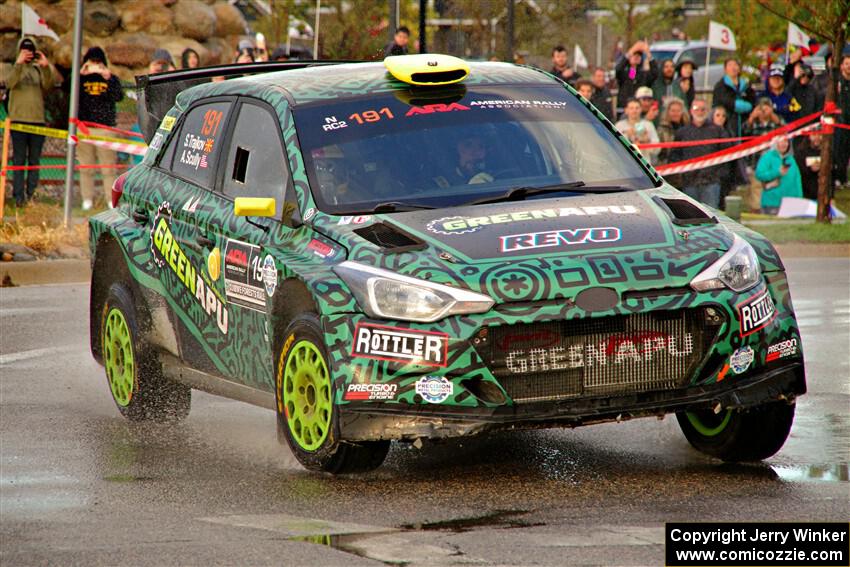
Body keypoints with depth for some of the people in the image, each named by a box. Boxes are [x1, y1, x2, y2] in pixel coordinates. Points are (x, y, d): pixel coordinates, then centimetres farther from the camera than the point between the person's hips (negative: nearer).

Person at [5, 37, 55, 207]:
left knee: (34, 161, 5)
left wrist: (46, 67, -21)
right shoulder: (15, 68, 6)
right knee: (19, 160, -2)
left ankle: (31, 195, 9)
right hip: (18, 119, -2)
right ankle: (19, 196, -3)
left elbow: (48, 86, -6)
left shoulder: (39, 69, 10)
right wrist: (19, 63, -27)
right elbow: (9, 83, -14)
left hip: (37, 120, 2)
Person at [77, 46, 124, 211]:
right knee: (86, 167, 4)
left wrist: (108, 78, -20)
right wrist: (79, 74, -19)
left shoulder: (111, 79, 7)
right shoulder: (81, 78, 9)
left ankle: (111, 200, -1)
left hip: (106, 128, -1)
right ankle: (87, 200, 8)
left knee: (108, 167, -3)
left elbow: (119, 97, -10)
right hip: (84, 128, 1)